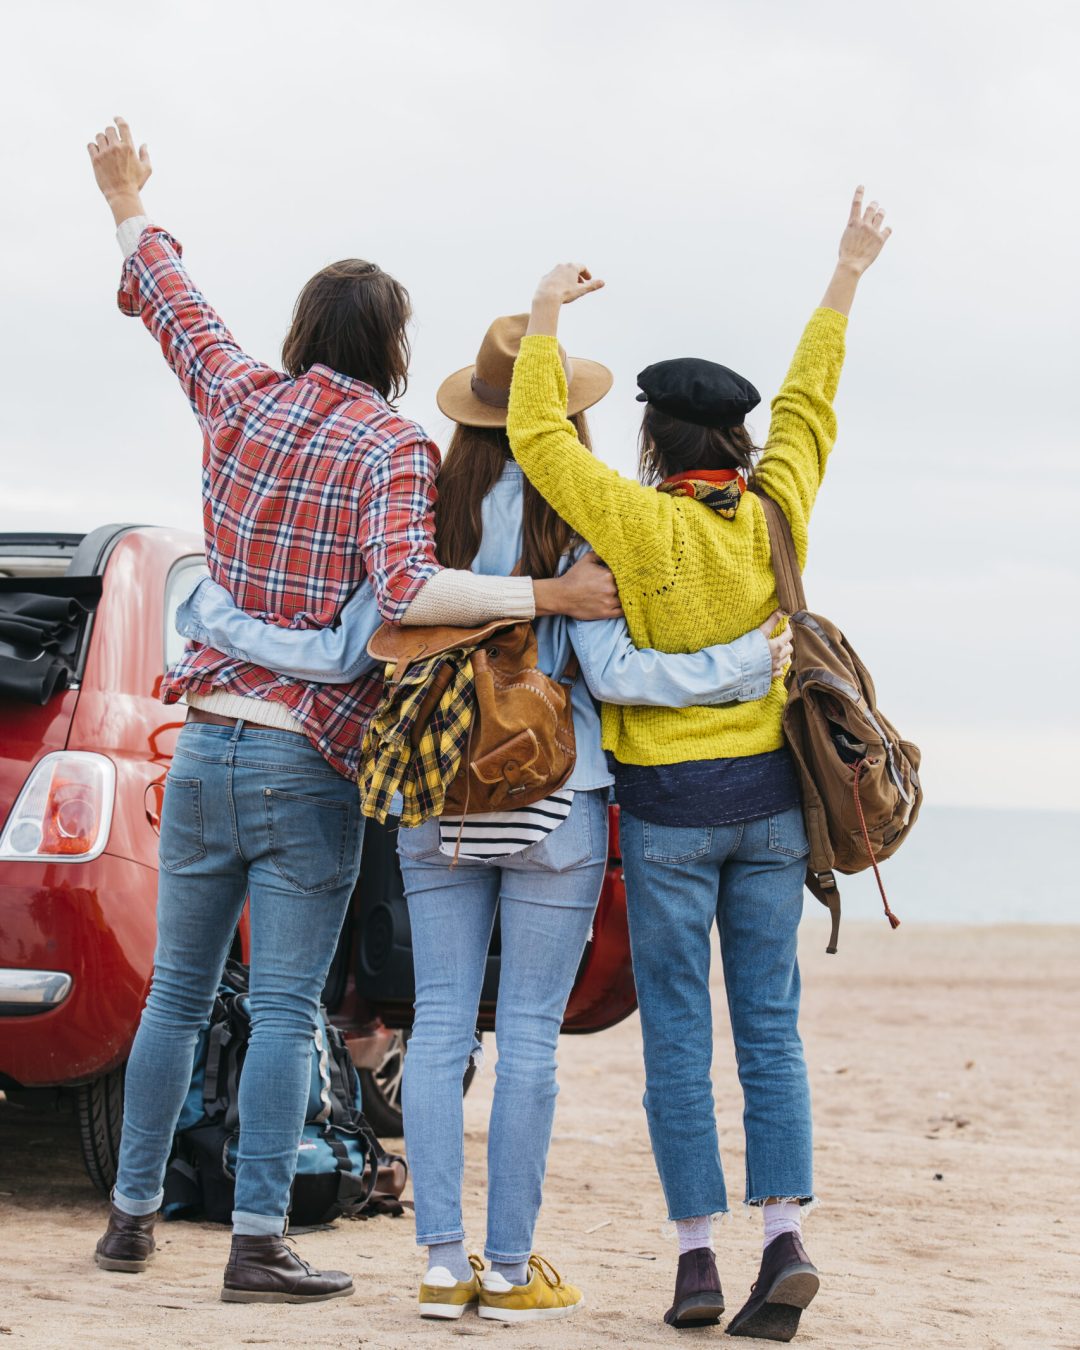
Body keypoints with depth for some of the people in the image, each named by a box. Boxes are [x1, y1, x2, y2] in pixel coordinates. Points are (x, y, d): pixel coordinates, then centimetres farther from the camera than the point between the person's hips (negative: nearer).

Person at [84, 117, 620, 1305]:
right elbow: (403, 588, -26)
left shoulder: (241, 402, 4)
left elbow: (172, 305, 22)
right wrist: (549, 595, -26)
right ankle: (257, 1245, -6)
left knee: (178, 990, 15)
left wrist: (129, 208, 40)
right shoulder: (391, 447, -10)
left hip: (206, 744, 5)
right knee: (284, 1006, -3)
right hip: (310, 762, -5)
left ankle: (132, 1216, 20)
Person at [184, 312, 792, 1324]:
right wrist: (747, 664, -5)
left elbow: (346, 653, -3)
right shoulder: (579, 527, -8)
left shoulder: (427, 520, 1)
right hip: (551, 804, -3)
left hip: (435, 806, 3)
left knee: (439, 1025, 7)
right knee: (529, 1034, 2)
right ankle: (510, 1270, 5)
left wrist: (213, 618, 7)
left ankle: (443, 1263, 6)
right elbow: (614, 673, -12)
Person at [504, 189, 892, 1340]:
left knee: (678, 1037, 2)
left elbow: (537, 435, -5)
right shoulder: (775, 513, 0)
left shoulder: (644, 523, -12)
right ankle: (786, 1237, -6)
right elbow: (808, 403, 15)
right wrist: (847, 275, 27)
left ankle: (696, 1258, 0)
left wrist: (546, 314, 6)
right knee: (770, 1028, 5)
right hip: (769, 797, 3)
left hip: (669, 806, -3)